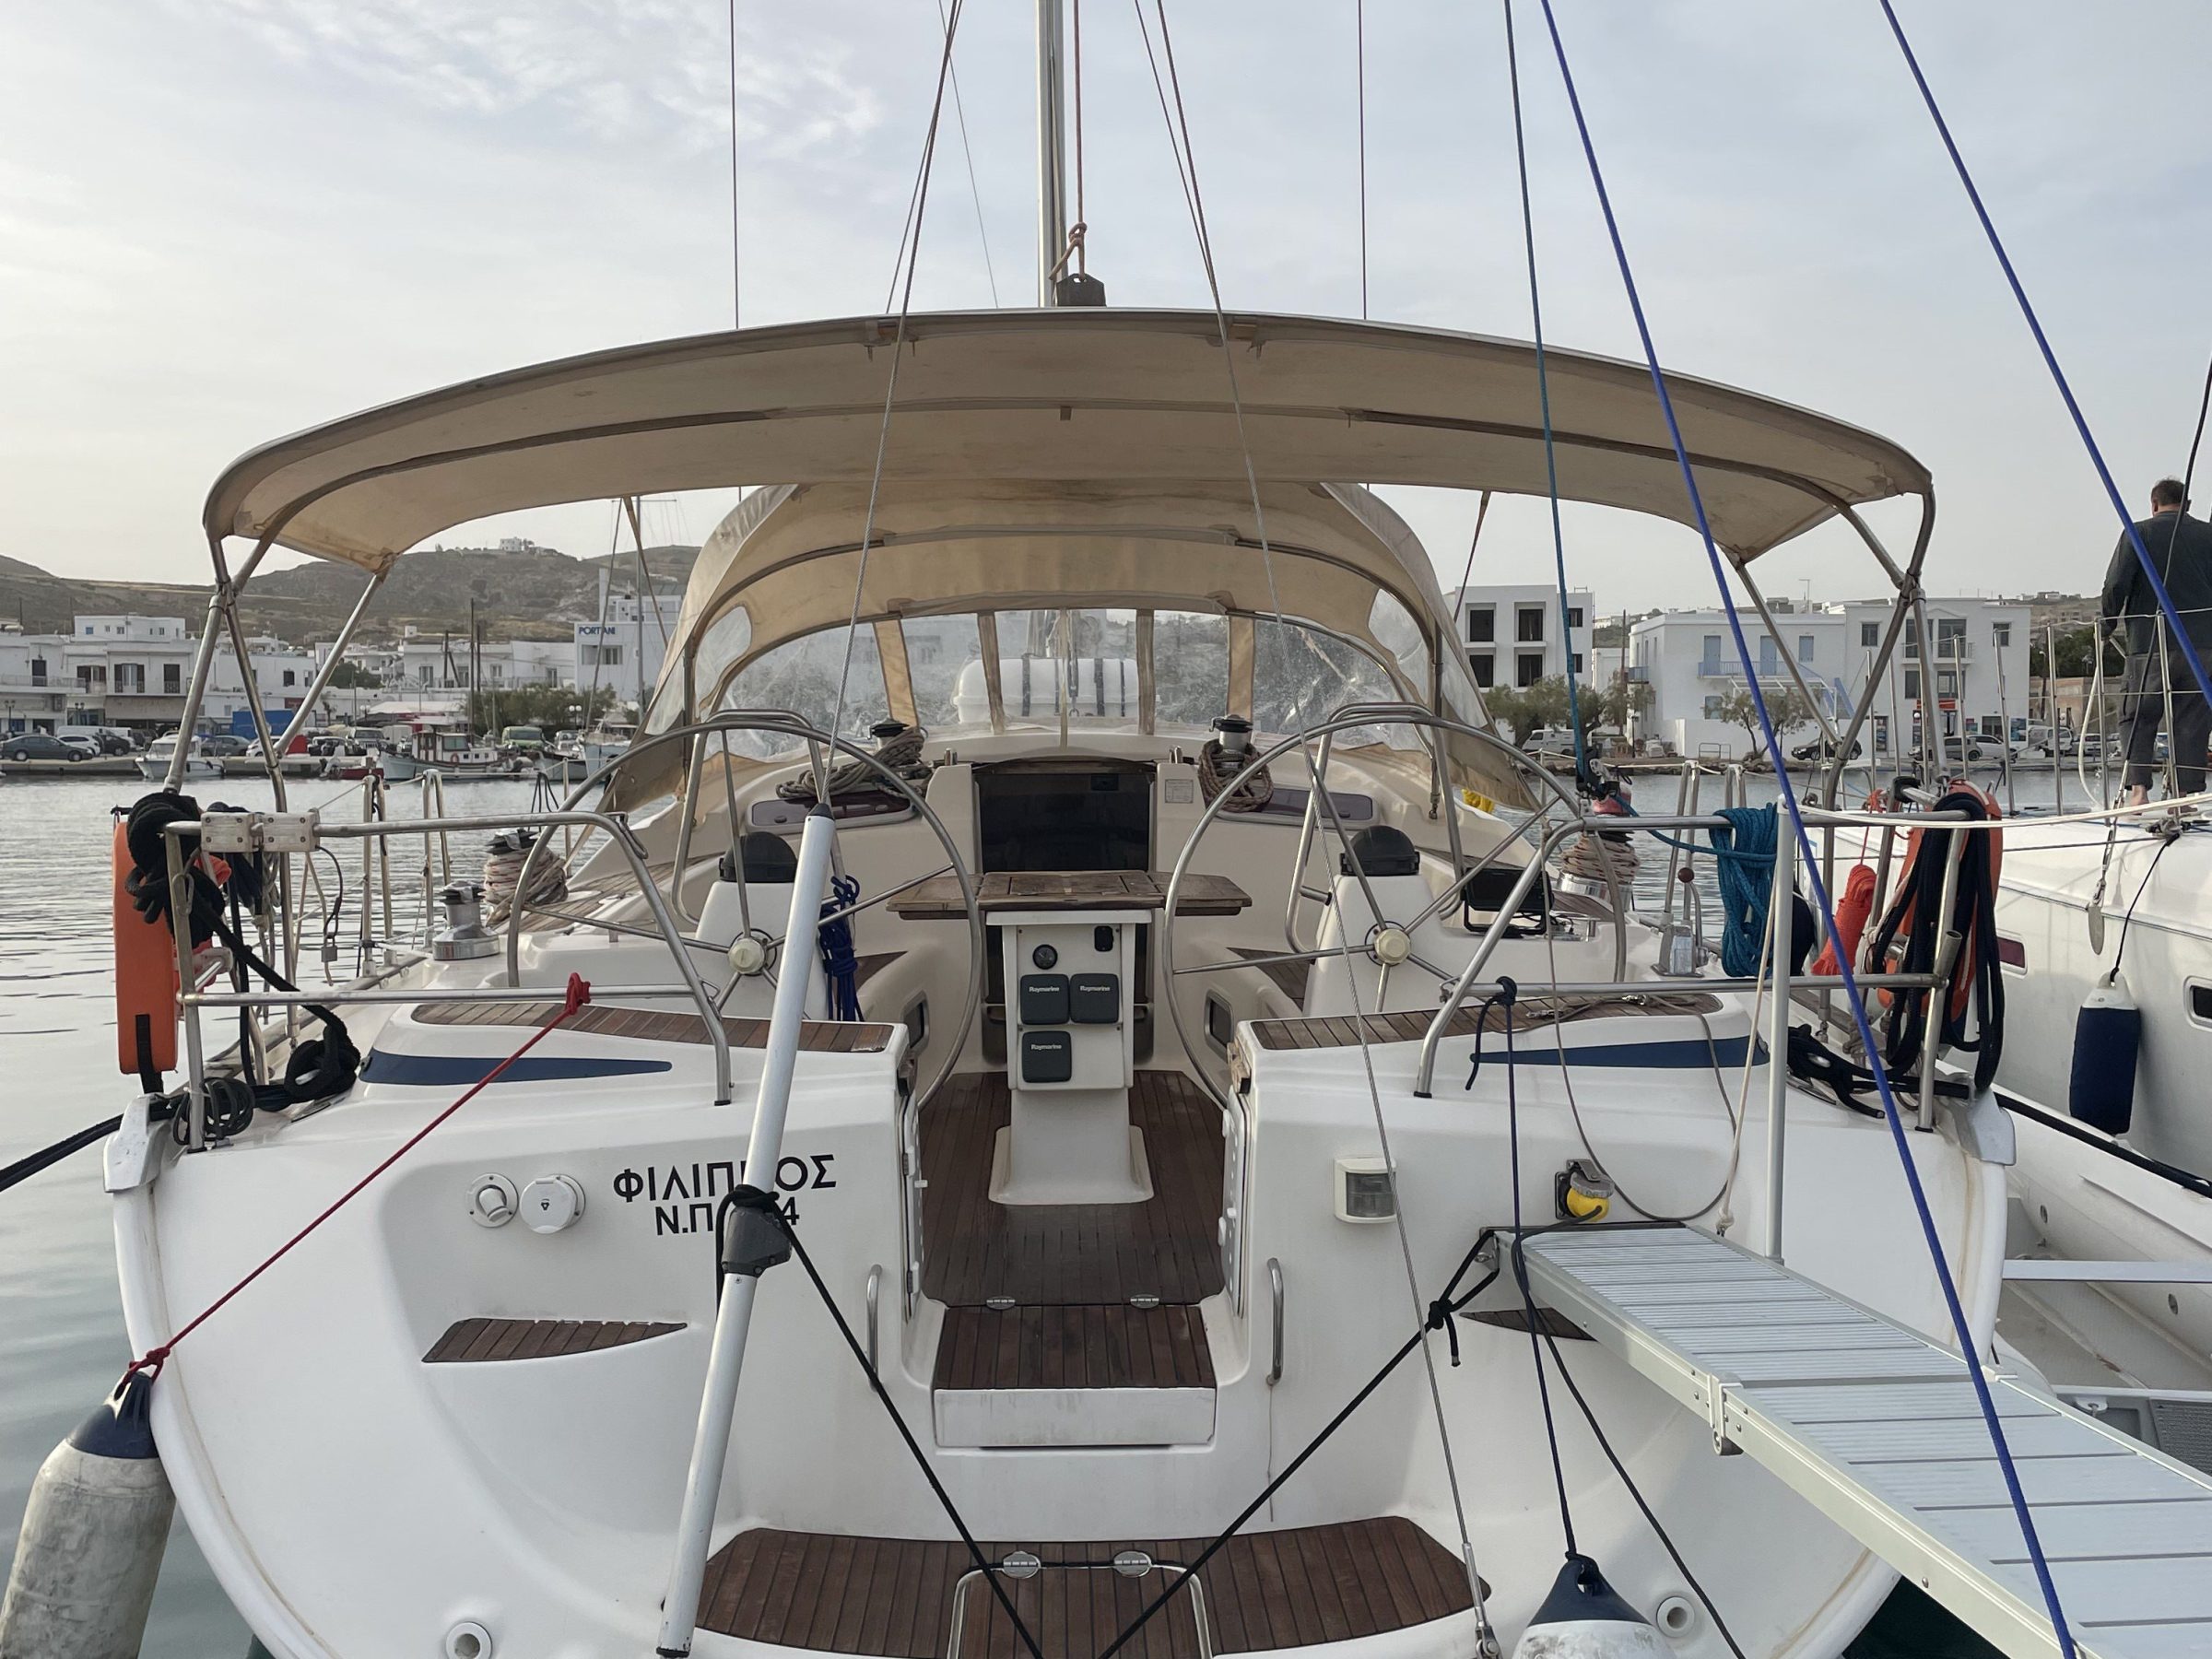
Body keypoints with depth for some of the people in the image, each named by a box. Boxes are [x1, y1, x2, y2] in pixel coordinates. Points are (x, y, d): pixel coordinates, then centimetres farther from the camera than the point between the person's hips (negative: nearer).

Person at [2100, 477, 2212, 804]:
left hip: (2149, 644, -2)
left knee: (2137, 717, 6)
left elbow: (2116, 586, -6)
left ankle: (2138, 787, -7)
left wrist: (2105, 626, 7)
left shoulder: (2138, 534, 0)